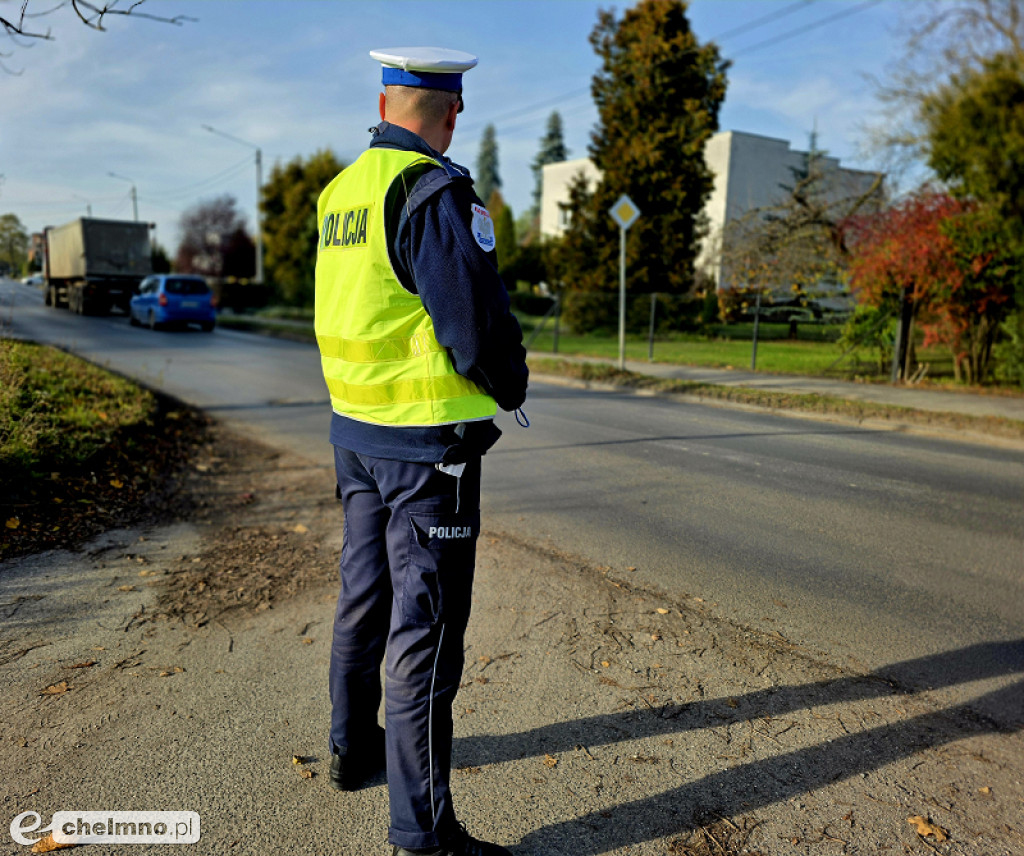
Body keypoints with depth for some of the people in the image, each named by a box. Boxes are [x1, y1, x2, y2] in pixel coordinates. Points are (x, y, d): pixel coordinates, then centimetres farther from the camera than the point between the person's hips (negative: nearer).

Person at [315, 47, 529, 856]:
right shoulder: (433, 190, -15)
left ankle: (354, 747, 40)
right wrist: (511, 388, 0)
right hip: (428, 438, -8)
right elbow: (477, 320, -20)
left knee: (365, 597, 21)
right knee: (426, 625, -1)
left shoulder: (341, 192, 11)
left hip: (356, 426, 9)